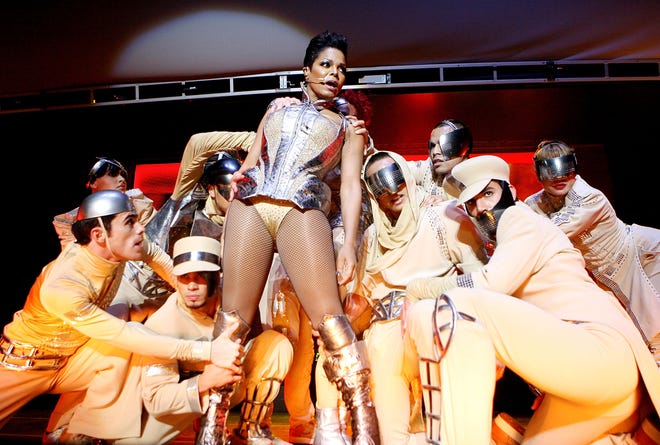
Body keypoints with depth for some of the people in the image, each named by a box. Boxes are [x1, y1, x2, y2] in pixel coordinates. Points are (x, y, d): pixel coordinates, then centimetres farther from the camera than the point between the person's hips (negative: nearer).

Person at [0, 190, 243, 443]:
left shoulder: (118, 248, -18)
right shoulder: (60, 287, -34)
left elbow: (154, 254, 5)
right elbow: (126, 336, -34)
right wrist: (206, 350, -40)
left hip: (70, 357, 5)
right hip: (21, 365, -5)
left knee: (129, 354, -21)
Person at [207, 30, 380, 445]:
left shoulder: (348, 125, 21)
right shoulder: (278, 108, 29)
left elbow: (351, 185, 9)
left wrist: (350, 243, -3)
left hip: (302, 209, -2)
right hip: (250, 205, 3)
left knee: (327, 313, -16)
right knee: (234, 314, -3)